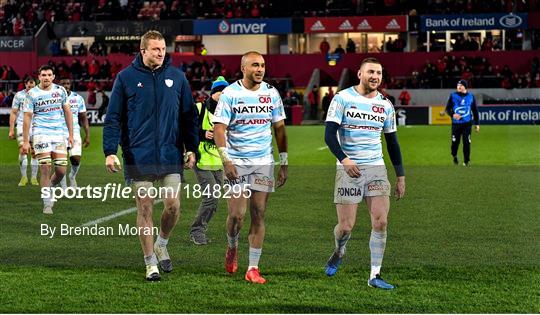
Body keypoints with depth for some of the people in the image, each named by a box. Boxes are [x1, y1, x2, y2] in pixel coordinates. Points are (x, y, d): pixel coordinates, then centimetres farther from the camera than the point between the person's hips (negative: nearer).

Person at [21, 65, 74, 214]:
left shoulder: (60, 90, 8)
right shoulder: (32, 94, 0)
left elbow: (67, 112, 14)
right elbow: (27, 118, 1)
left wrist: (70, 134, 10)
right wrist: (25, 141, -3)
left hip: (59, 134, 3)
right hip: (41, 134, -3)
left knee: (61, 170, -4)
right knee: (45, 170, -8)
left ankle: (49, 188, 27)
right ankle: (47, 204, 0)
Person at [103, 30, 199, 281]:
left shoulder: (176, 76, 5)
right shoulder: (126, 77, -1)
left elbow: (189, 115, 10)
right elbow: (113, 117, 0)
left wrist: (191, 148, 5)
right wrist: (110, 151, -8)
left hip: (171, 155, 2)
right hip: (138, 155, -1)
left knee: (173, 206, -2)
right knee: (145, 209, 2)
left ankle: (161, 245, 27)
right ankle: (150, 262, 13)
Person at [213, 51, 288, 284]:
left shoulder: (271, 93, 6)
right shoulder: (230, 94, -5)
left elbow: (279, 129, 11)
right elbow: (219, 129, -9)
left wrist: (284, 164, 8)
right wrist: (226, 161, -20)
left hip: (263, 162, 3)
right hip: (237, 162, -3)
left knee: (259, 215, 0)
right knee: (237, 214, -8)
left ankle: (253, 268, 5)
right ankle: (232, 247, 25)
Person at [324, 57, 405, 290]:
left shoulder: (385, 105, 9)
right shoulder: (343, 98, -4)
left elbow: (392, 142, 16)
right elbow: (329, 134, -10)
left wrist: (400, 176, 14)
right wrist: (343, 159, -25)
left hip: (376, 168, 4)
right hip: (349, 169, -3)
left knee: (381, 221, -8)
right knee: (346, 226, -3)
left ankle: (375, 276, 0)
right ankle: (339, 252, 32)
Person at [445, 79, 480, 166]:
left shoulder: (471, 96, 6)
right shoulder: (453, 95, 3)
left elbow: (475, 110, 12)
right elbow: (448, 108, 4)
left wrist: (477, 123, 10)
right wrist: (453, 114, -17)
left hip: (467, 123, 0)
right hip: (456, 123, 0)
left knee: (467, 142, -5)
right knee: (455, 142, 0)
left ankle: (466, 160, 5)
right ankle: (454, 156, 29)